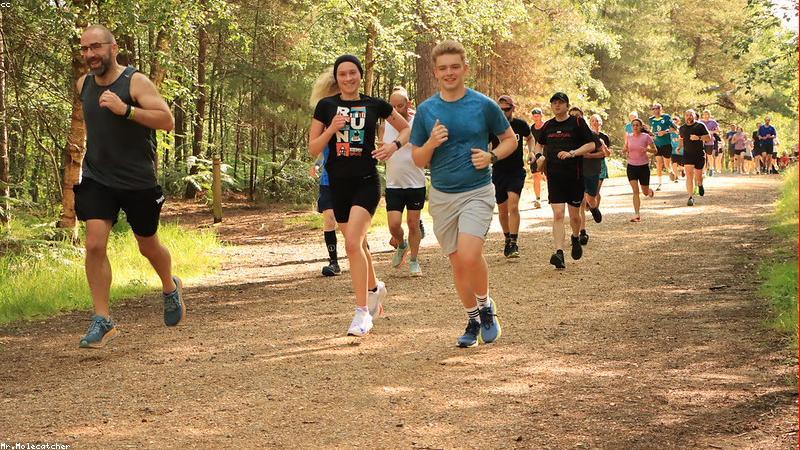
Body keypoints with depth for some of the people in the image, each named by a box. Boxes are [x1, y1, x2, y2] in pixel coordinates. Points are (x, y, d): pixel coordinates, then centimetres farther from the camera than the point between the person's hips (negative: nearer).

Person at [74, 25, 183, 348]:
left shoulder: (136, 82, -14)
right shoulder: (83, 85, 3)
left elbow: (167, 121, -23)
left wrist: (125, 109, -33)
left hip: (138, 182, -3)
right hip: (96, 179, 3)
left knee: (148, 246, 14)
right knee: (94, 245, -13)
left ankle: (171, 288, 45)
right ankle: (102, 322, -7)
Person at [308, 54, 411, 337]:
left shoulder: (374, 105, 1)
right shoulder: (326, 106, 2)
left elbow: (408, 128, 14)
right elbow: (313, 149, 1)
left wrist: (395, 145, -6)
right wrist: (332, 129, -15)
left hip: (366, 182, -3)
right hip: (338, 184, 3)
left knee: (353, 243, -19)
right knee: (358, 244, 16)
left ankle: (362, 312, -13)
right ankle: (375, 288, 44)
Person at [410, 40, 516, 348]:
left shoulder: (484, 105, -3)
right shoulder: (426, 110, 3)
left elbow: (510, 140, 10)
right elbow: (418, 160, 7)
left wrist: (491, 156, -10)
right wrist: (432, 143, -14)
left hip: (477, 192, -3)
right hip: (441, 196, 3)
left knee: (469, 255, -22)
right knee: (457, 263, 9)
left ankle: (486, 305, 4)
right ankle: (473, 320, 28)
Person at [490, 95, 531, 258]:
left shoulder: (520, 125, 0)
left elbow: (529, 137, 21)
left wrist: (531, 151, 4)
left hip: (517, 171, -1)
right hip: (499, 172, 1)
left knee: (513, 205, -19)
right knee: (503, 210, 9)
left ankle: (514, 244, -20)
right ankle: (508, 239, 31)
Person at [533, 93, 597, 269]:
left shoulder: (577, 123, -1)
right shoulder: (548, 126, 11)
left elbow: (591, 144, -5)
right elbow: (539, 143, 28)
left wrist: (572, 153, -17)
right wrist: (540, 156, 7)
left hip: (574, 175, -2)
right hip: (554, 176, 2)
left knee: (574, 215, 9)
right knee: (558, 215, -10)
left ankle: (576, 238, 41)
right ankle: (559, 253, -15)